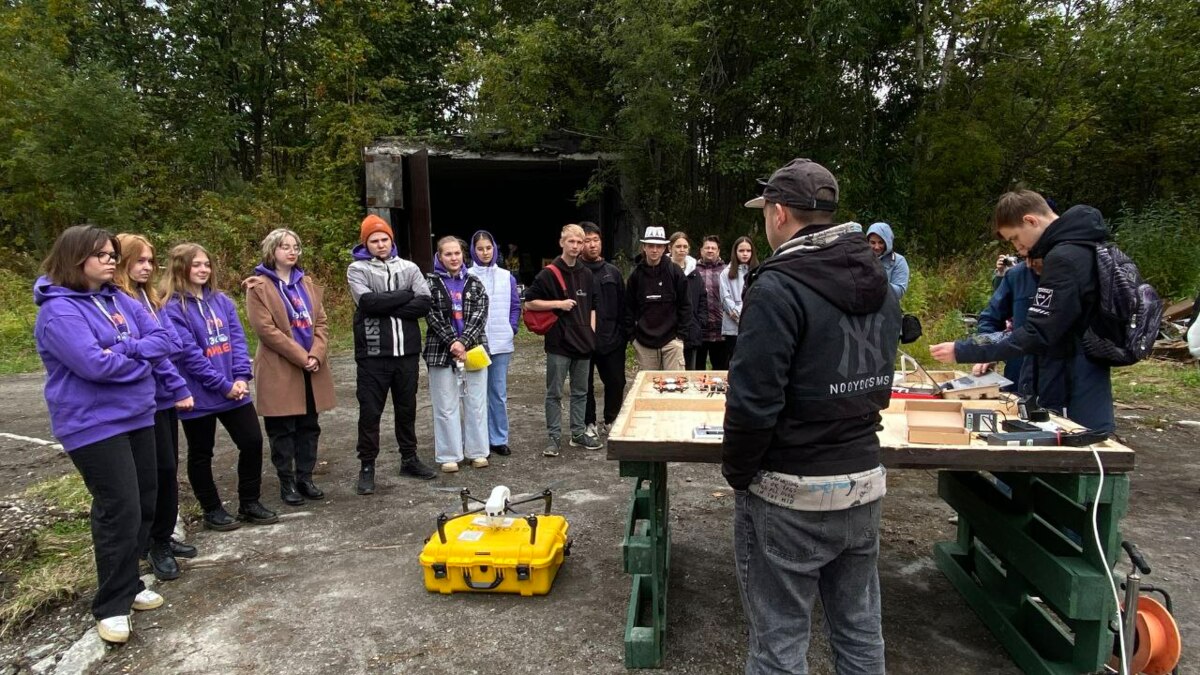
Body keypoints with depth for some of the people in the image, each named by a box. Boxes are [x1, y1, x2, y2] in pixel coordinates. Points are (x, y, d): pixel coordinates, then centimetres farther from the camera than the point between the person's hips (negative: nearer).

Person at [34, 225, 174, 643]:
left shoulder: (120, 300, 8)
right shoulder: (59, 310, -14)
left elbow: (164, 340, 1)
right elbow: (94, 364, -25)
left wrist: (123, 350, -15)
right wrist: (140, 357, -10)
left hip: (137, 416, 8)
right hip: (93, 424, -8)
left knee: (145, 503, 14)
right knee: (120, 510, -7)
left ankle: (126, 583, 31)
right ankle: (112, 606, 9)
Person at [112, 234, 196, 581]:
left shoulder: (150, 298, 13)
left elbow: (173, 342, 9)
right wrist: (180, 388, -15)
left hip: (165, 395, 8)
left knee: (168, 469, 14)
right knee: (161, 470, -2)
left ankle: (163, 538, 27)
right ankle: (156, 545, 13)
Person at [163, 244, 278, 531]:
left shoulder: (221, 300, 7)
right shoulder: (174, 308, -11)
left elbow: (238, 339, 2)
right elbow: (189, 354, -17)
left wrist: (241, 377, -11)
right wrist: (223, 385, -17)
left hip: (234, 389, 6)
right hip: (199, 395, -5)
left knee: (253, 441, 7)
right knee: (201, 454, 10)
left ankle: (249, 503, 23)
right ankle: (212, 510, 26)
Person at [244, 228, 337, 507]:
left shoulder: (307, 283, 14)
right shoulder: (258, 286, -4)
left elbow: (321, 323, 7)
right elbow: (266, 329, -13)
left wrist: (316, 355, -9)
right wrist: (301, 357, -16)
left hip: (312, 368, 5)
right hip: (280, 370, -5)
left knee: (309, 427, 11)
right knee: (283, 430, 4)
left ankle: (305, 478, 22)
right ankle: (287, 482, 15)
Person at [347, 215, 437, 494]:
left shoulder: (409, 268, 8)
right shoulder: (357, 269, 1)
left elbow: (424, 303, -6)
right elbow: (367, 301, -18)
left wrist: (385, 308, -14)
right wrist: (405, 295, -10)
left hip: (406, 351, 3)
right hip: (373, 353, -3)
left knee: (407, 408, 14)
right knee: (370, 412, 3)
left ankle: (409, 459, 27)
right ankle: (367, 467, 15)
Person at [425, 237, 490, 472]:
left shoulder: (474, 283, 8)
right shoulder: (430, 283, 2)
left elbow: (480, 314, -2)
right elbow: (432, 316, -6)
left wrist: (463, 342, -14)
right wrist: (453, 342, -16)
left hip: (474, 349, 2)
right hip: (442, 351, -2)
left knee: (476, 402, 7)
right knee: (446, 405, 3)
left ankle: (477, 451, 17)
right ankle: (449, 455, 11)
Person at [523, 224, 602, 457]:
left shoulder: (586, 275, 11)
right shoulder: (549, 274, -5)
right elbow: (529, 303, -5)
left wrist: (591, 331, 8)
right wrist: (558, 303, -14)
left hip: (583, 343, 5)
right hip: (558, 343, -5)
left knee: (580, 392, 13)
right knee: (554, 393, 2)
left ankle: (579, 433, 23)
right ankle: (554, 437, 11)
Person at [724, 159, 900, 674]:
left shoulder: (778, 287, -18)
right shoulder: (881, 286, 8)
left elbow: (753, 402, -21)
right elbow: (875, 385, 14)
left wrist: (737, 473, -6)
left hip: (791, 494, -8)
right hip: (865, 482, 8)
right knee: (861, 632, 20)